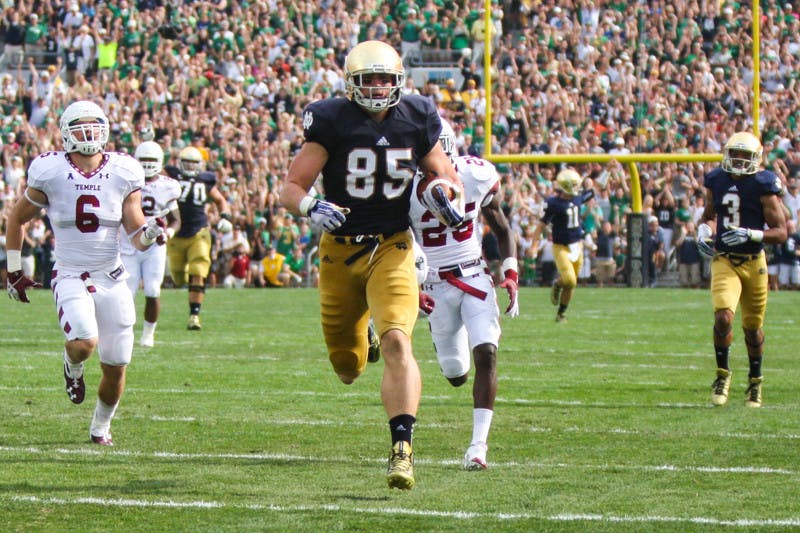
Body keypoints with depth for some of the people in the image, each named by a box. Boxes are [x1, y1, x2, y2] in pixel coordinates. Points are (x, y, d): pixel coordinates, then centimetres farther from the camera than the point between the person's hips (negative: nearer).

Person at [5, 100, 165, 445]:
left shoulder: (123, 174, -1)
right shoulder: (50, 173, -6)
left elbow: (137, 238, 2)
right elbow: (16, 220, 9)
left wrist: (149, 233, -21)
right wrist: (14, 270, 9)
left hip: (112, 278, 2)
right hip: (71, 277, -2)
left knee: (116, 369, 3)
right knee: (84, 343, -29)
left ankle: (101, 426, 31)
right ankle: (73, 366, 9)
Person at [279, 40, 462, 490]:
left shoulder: (416, 120, -2)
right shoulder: (332, 122, -9)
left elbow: (444, 174, 13)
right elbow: (291, 188, -9)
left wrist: (445, 193, -11)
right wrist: (313, 208, -31)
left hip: (392, 248, 0)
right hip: (340, 248, 0)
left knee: (397, 342, -23)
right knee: (346, 364, 12)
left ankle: (402, 448, -25)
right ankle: (360, 343, 52)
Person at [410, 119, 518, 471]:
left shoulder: (478, 178, -7)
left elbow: (501, 230, 8)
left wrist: (511, 275, -3)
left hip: (476, 279, 1)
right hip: (437, 288, -1)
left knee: (486, 353, -18)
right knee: (455, 373, 5)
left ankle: (479, 444, -16)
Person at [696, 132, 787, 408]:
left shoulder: (763, 186, -10)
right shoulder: (716, 181, 2)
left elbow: (780, 232, -10)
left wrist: (751, 234, -26)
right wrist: (703, 232, -1)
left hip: (753, 262, -1)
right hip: (723, 261, 1)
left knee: (753, 327, 11)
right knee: (723, 316, -20)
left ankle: (755, 381, 32)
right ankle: (722, 374, -1)